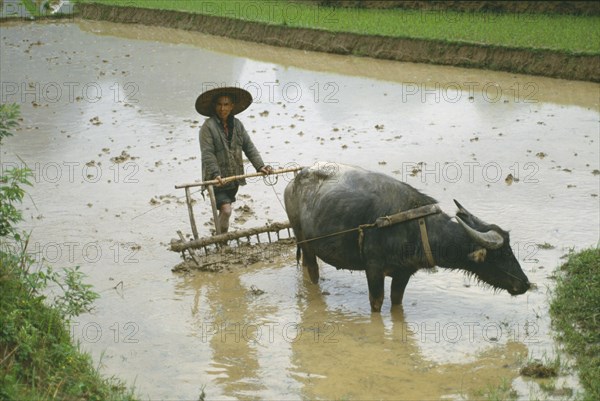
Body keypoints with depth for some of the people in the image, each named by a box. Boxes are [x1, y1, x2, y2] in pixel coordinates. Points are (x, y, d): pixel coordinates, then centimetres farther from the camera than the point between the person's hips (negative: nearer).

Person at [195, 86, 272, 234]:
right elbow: (207, 154, -18)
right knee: (226, 210, -16)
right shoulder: (208, 126, -12)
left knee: (224, 211, 18)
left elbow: (249, 147, 6)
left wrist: (260, 166, -7)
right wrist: (216, 174, -28)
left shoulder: (237, 124, 7)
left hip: (234, 177, 6)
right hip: (217, 179, -6)